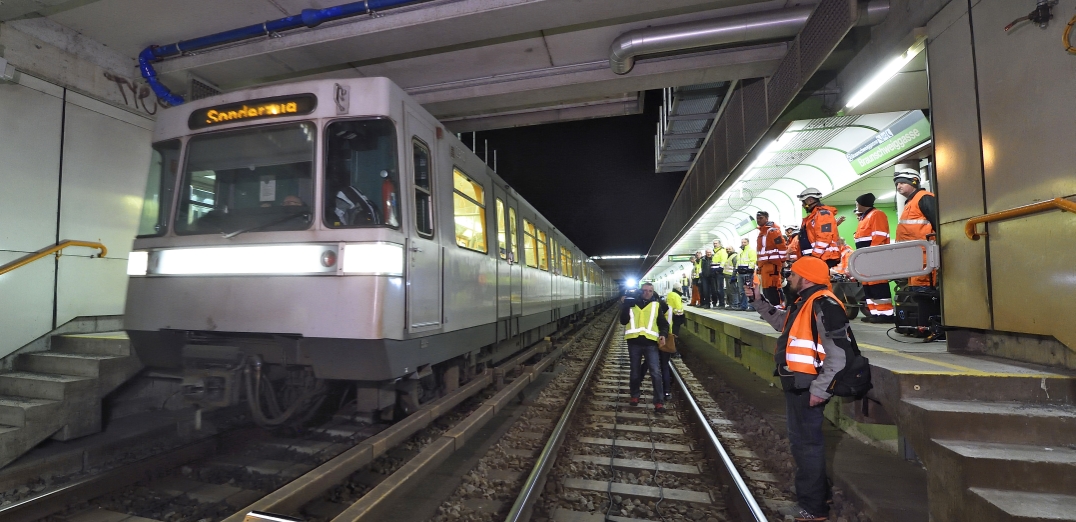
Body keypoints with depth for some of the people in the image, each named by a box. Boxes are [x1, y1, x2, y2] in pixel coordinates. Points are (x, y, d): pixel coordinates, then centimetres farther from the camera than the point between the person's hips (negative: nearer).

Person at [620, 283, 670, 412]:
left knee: (655, 372, -7)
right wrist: (624, 306, -7)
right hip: (634, 342, 1)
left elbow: (663, 323, 9)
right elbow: (623, 321, 4)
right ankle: (634, 396, 31)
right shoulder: (632, 303, 9)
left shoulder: (656, 305, 9)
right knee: (635, 371, 12)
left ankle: (659, 402, 0)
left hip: (651, 342, -1)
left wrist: (663, 334, -10)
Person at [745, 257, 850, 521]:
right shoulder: (805, 302, 12)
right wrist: (757, 301, 23)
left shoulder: (824, 304, -20)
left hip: (807, 386, -10)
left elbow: (839, 353, -24)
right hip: (797, 384, 10)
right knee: (801, 440, 21)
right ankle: (815, 493, 38)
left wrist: (820, 389, -23)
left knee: (807, 443, 1)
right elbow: (781, 322, 30)